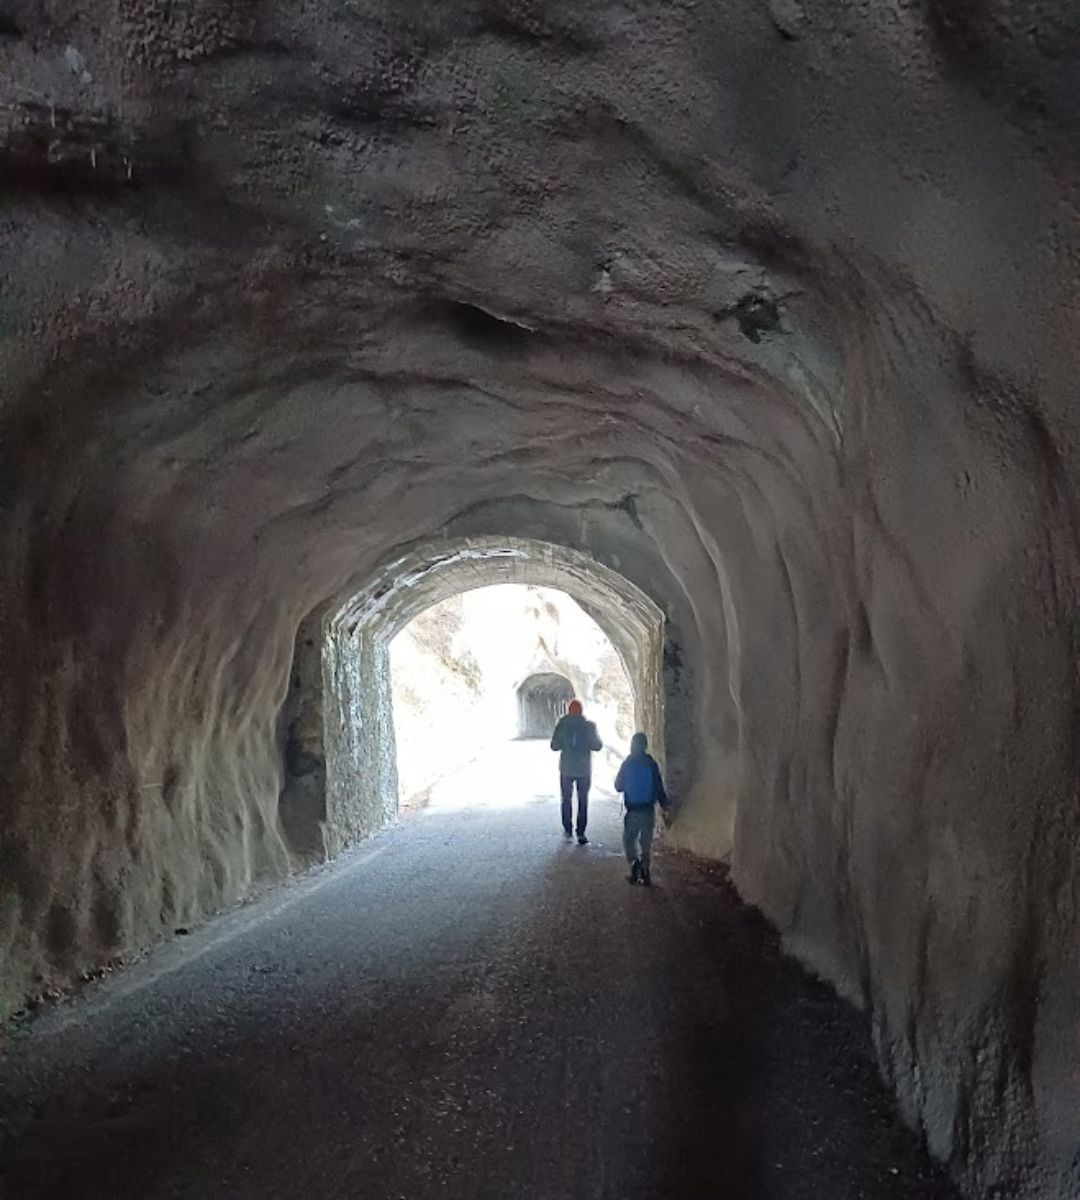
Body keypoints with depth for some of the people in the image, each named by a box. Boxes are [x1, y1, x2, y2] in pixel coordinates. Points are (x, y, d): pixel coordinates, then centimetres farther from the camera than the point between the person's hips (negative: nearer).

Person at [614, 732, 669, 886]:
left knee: (629, 839, 10)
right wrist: (664, 807, 3)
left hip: (633, 810, -2)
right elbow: (659, 787, -3)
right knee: (646, 841, 13)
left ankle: (635, 861, -14)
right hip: (649, 810, 2)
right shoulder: (651, 764, -3)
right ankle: (644, 872, 12)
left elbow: (618, 786, 2)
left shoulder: (628, 763, -6)